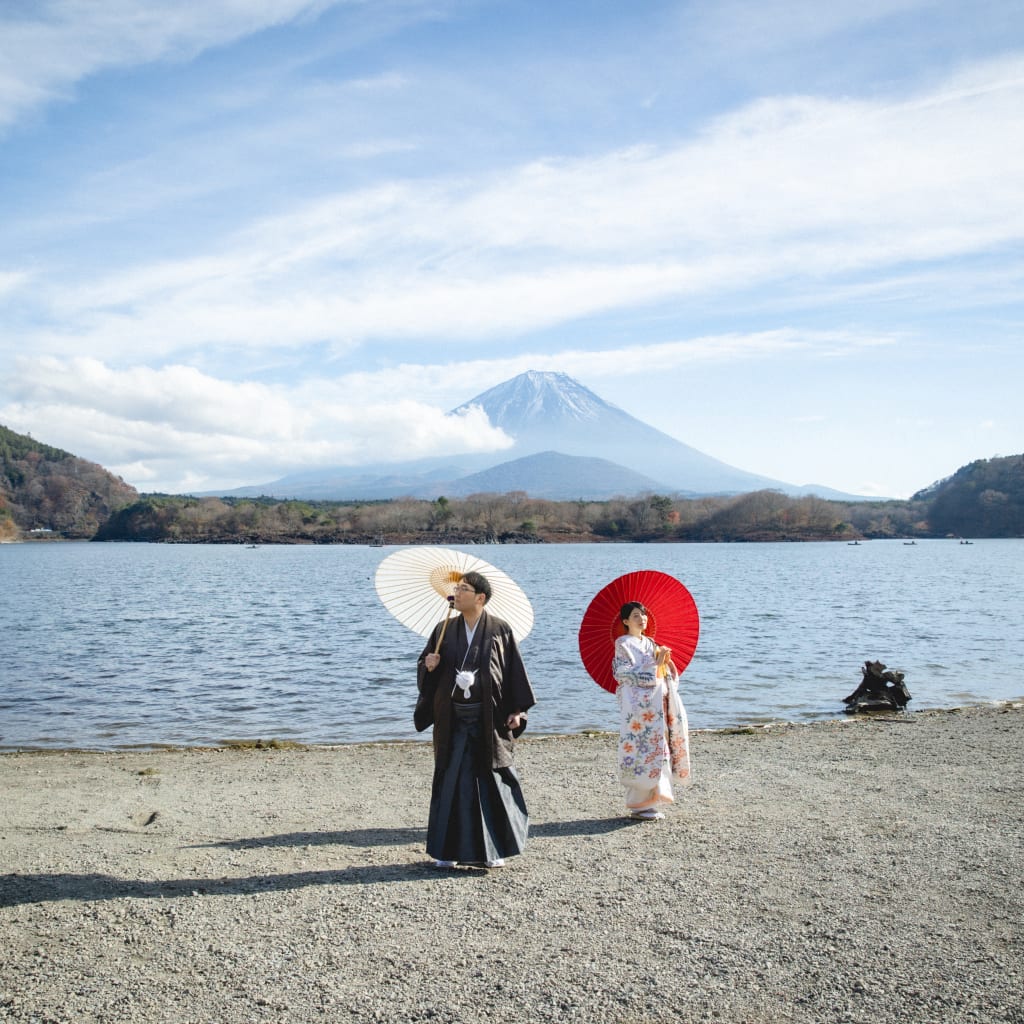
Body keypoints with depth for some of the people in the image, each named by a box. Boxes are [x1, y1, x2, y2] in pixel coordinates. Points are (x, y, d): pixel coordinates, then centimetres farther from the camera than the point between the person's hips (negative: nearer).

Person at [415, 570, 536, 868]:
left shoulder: (500, 630, -2)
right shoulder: (444, 629, 6)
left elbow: (515, 672, -1)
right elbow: (424, 665, 12)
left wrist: (517, 710, -7)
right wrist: (429, 665, -11)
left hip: (488, 718, -2)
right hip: (452, 718, 3)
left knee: (491, 781, 3)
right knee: (451, 781, 4)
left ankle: (494, 848, 16)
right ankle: (449, 849, 13)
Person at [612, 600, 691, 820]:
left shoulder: (649, 643, 17)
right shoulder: (623, 644, -5)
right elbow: (631, 674, -15)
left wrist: (665, 661, 0)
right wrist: (655, 663, -15)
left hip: (655, 703, 8)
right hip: (637, 704, -8)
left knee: (655, 748, 7)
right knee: (641, 748, -7)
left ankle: (649, 800, 14)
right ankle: (638, 805, -1)